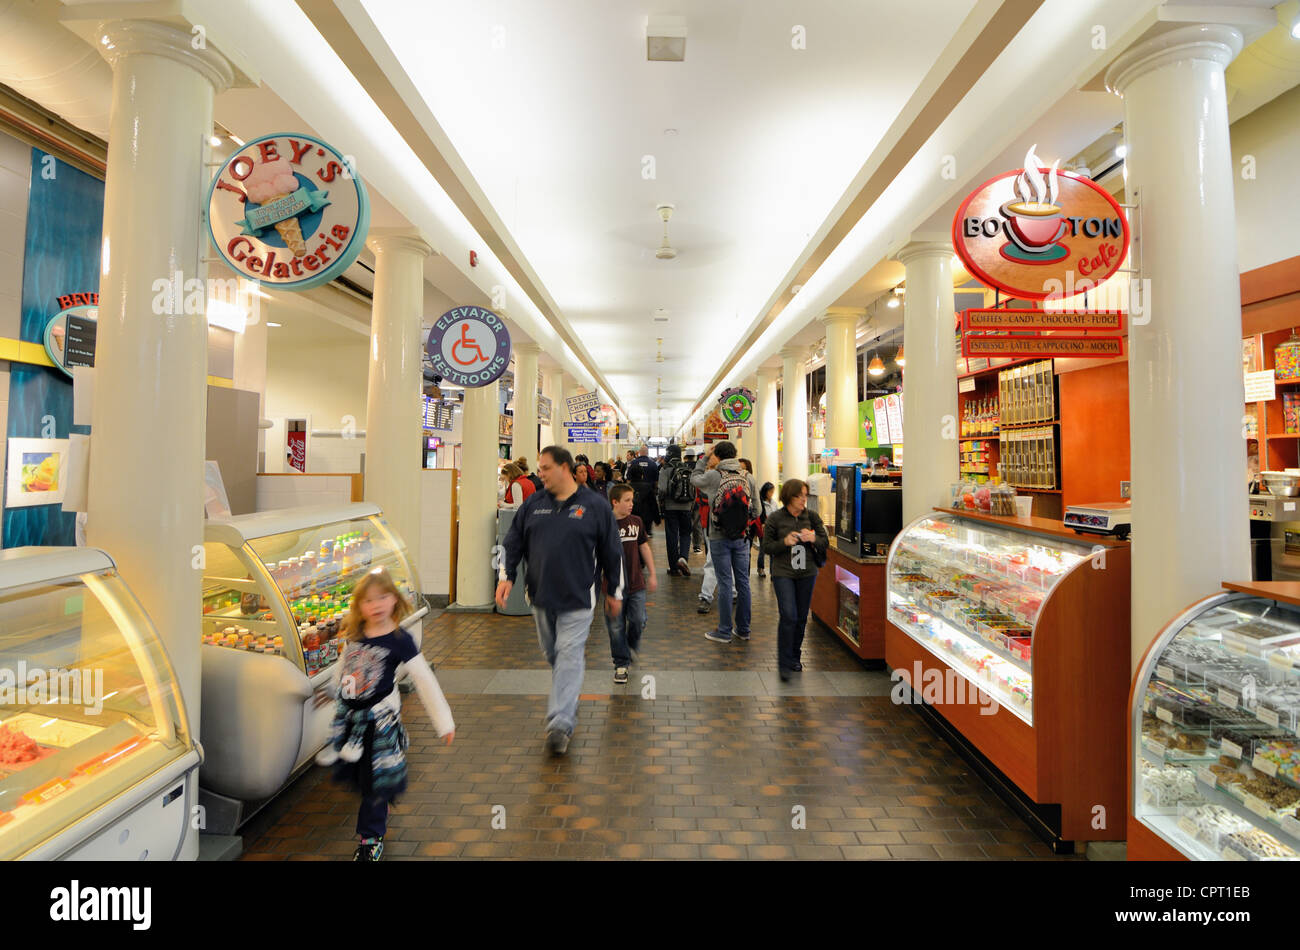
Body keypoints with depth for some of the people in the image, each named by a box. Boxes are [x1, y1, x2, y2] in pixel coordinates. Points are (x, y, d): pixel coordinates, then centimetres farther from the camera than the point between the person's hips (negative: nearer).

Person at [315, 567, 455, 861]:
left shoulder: (400, 641, -18)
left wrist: (444, 722, -16)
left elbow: (425, 682, -16)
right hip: (349, 716, 5)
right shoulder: (354, 635, -3)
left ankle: (371, 839, 24)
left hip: (380, 718, -5)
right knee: (356, 774, 15)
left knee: (374, 780, 5)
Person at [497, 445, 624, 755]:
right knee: (553, 655, 16)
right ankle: (568, 703, 38)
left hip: (577, 599, -4)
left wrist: (615, 591, 5)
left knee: (569, 656, -6)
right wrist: (506, 576, -2)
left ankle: (560, 723, -2)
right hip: (541, 596, 4)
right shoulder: (533, 504, 5)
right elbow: (513, 542, 10)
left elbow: (612, 551, 1)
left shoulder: (596, 505, -4)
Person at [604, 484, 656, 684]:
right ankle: (622, 664, 20)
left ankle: (631, 647, 36)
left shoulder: (636, 522, 3)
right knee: (616, 627, 4)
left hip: (636, 584, 3)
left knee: (638, 622, 6)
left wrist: (652, 574, 14)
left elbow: (644, 547, 14)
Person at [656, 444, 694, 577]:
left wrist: (661, 504, 0)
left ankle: (674, 568, 10)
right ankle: (683, 557, -9)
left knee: (672, 536, 5)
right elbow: (694, 489, 4)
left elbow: (662, 489, -14)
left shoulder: (665, 469, -7)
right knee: (685, 534, 15)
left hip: (671, 507, -3)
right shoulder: (688, 469, 5)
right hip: (686, 507, 3)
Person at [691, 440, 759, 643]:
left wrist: (705, 457, 14)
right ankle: (743, 629, 22)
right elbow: (756, 511, 0)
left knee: (725, 583, 2)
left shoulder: (713, 476, -10)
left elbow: (694, 479, 11)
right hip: (742, 538, 3)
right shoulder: (748, 477, -2)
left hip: (719, 538, -3)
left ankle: (724, 632, 11)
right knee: (743, 581, 12)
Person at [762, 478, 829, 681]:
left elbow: (825, 541, 7)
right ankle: (784, 664, 0)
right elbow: (767, 547, -2)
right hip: (783, 573, -3)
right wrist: (784, 542, -20)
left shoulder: (811, 516, 2)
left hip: (807, 573, 3)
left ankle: (794, 657, 29)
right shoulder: (775, 518, -6)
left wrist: (813, 538, -15)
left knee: (801, 617, 10)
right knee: (788, 616, -11)